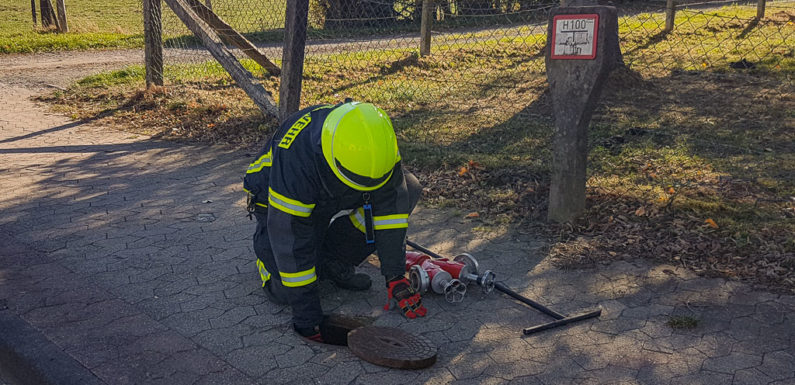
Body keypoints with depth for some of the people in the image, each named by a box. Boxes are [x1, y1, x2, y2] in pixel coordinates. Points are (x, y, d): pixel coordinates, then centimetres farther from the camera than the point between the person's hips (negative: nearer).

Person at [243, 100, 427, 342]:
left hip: (334, 201, 5)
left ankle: (334, 264, -4)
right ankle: (263, 243, 13)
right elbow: (290, 238, -36)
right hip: (280, 202, -4)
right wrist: (307, 314, -32)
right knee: (284, 292, -21)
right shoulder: (294, 159, -42)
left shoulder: (375, 139, -29)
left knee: (407, 188, -17)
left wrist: (396, 278, -24)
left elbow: (390, 204, -22)